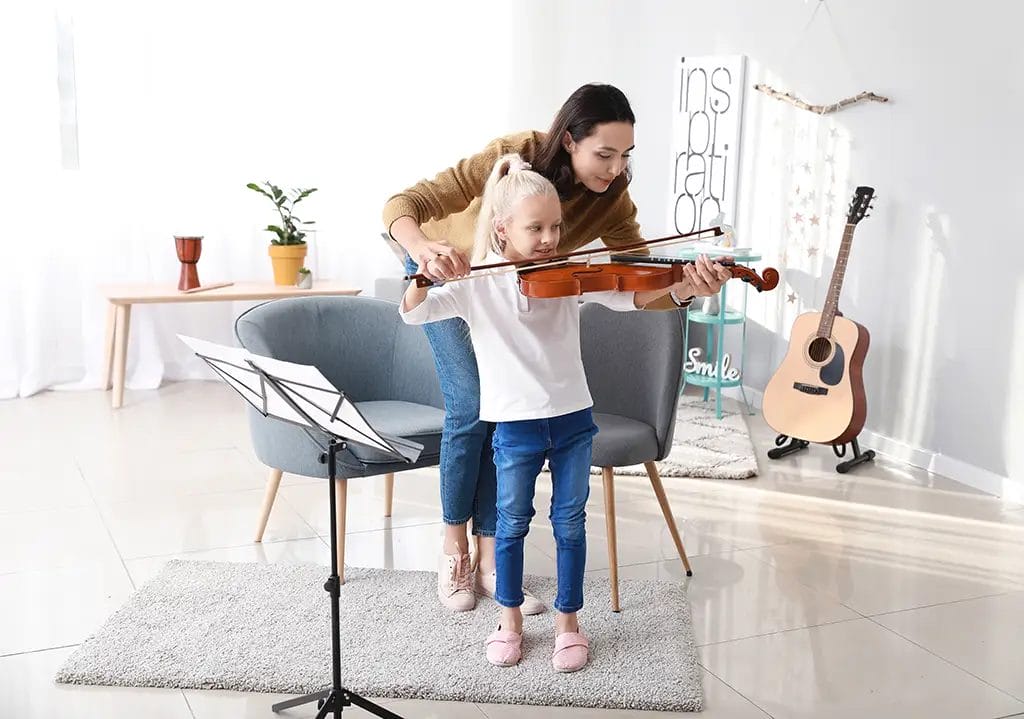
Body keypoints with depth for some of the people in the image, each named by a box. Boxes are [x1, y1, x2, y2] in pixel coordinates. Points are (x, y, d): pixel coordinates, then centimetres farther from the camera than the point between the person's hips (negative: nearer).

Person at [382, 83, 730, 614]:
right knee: (471, 410, -14)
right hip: (445, 273, -4)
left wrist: (684, 291, -52)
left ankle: (489, 560, 5)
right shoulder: (513, 158, -36)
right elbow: (404, 205, -37)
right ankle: (453, 549, 5)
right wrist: (425, 248, -60)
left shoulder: (611, 202, -24)